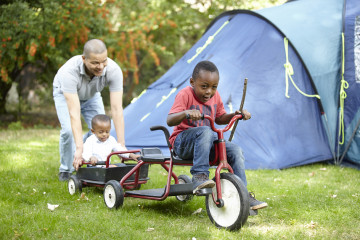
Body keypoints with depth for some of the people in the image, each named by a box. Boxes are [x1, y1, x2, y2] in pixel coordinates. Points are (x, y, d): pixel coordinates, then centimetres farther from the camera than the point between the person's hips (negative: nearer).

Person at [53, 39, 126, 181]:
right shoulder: (70, 71, -45)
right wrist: (79, 148, -53)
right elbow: (74, 113, -48)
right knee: (68, 130, -23)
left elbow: (117, 109, -37)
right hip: (65, 93, -3)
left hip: (91, 95, 3)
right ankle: (66, 170, 2)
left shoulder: (113, 70, -38)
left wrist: (121, 145, -40)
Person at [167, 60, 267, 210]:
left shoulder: (215, 96, 6)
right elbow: (170, 121, -25)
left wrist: (236, 115, 3)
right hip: (183, 142, -6)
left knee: (235, 150, -14)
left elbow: (219, 118, 21)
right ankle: (199, 177, -37)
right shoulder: (185, 95, -14)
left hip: (206, 141, 6)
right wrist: (186, 113, -44)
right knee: (205, 131, -37)